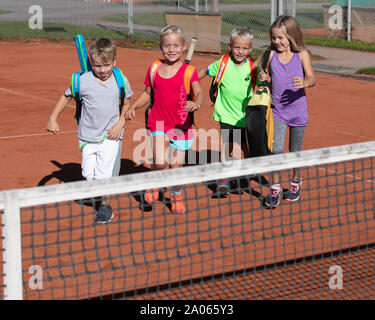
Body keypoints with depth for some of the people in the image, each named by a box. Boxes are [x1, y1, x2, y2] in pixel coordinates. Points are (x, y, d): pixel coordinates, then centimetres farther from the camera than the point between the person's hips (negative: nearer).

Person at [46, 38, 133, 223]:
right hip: (88, 136, 1)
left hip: (110, 135, -1)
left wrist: (121, 122, -3)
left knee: (103, 173, -9)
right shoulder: (83, 81, -9)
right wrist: (53, 118, 0)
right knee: (88, 174, 1)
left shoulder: (121, 81, -5)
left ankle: (105, 206, 12)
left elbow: (127, 103, 11)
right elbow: (66, 96, 6)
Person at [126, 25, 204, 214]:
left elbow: (199, 93, -18)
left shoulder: (188, 71, -6)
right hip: (158, 122, 1)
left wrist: (196, 104, -41)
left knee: (176, 166, 7)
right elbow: (147, 93, 16)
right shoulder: (154, 68, 4)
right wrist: (133, 107, 0)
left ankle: (176, 194, 37)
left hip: (181, 124, -1)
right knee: (160, 163, -14)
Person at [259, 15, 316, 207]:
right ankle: (274, 188, -1)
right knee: (276, 149, -11)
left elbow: (312, 78, -14)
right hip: (277, 111, 1)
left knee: (295, 150, 13)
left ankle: (296, 182, 34)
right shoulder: (272, 55, 0)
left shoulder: (302, 55, -7)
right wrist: (265, 79, -12)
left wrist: (304, 83, -37)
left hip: (297, 110, -1)